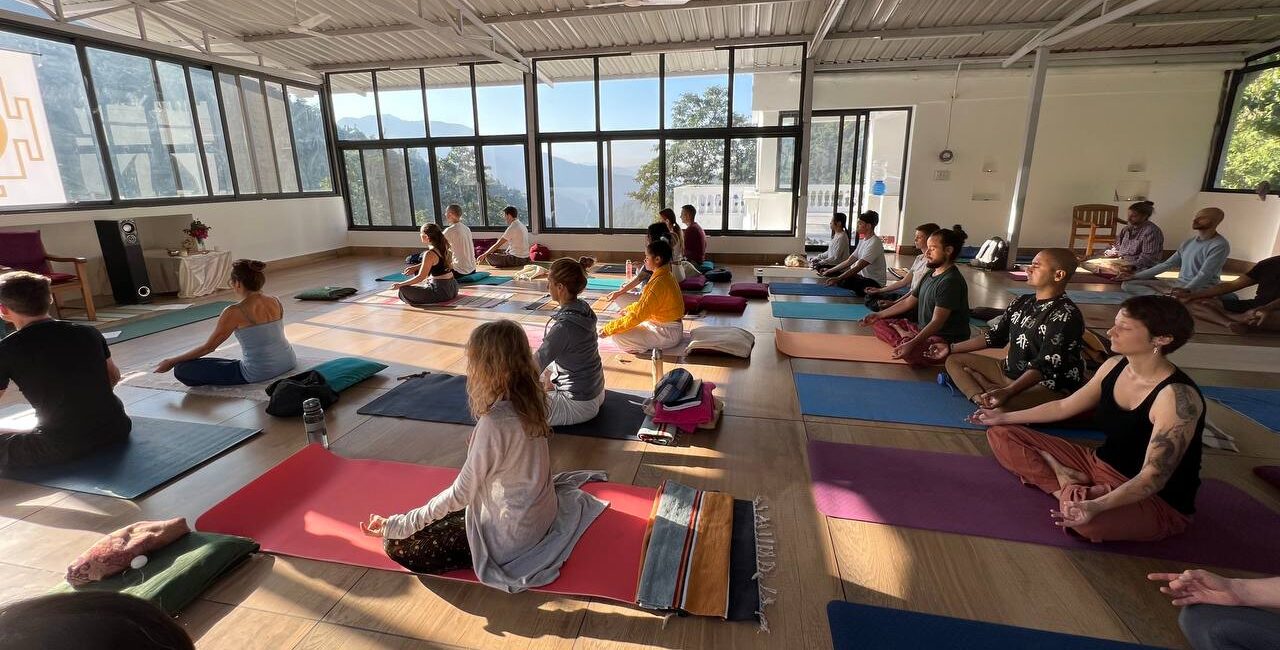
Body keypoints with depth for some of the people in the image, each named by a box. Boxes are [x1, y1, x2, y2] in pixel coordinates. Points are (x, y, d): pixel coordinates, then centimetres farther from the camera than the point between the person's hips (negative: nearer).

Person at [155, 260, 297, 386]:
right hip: (288, 363, 8)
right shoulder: (276, 302, 0)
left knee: (181, 369, 0)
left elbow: (208, 347, -7)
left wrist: (171, 361, 7)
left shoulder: (234, 312, -16)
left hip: (258, 374, -8)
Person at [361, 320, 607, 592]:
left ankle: (493, 557, 2)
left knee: (398, 546, -3)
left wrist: (396, 526, -14)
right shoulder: (530, 400, -10)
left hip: (511, 535, -8)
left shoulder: (494, 423, -32)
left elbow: (460, 495, -22)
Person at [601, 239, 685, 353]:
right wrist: (629, 309, 18)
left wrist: (608, 329, -19)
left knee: (618, 337, -16)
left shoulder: (659, 283, -25)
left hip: (667, 333, -10)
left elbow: (638, 315, -25)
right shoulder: (665, 276, 6)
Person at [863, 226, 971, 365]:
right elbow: (909, 301, 18)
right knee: (881, 322, 8)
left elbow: (937, 322, -27)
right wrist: (879, 315, 16)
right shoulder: (930, 274, 10)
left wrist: (911, 344, -38)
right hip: (924, 330, 9)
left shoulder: (951, 281, -20)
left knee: (910, 352, -40)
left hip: (947, 340, -9)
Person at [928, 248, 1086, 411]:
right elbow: (996, 336, 12)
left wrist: (1007, 392, -40)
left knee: (1001, 405, -40)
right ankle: (982, 401, -22)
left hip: (1051, 386, -9)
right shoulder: (1021, 303, 6)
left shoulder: (1065, 316, -20)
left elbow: (1044, 366, -27)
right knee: (954, 360, 1)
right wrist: (951, 348, 11)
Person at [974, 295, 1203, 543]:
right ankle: (1069, 490, -14)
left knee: (1088, 520, -43)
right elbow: (1064, 406, 12)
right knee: (1002, 435, -2)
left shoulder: (1178, 397, -25)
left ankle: (1078, 496, -11)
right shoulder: (1114, 366, -3)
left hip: (1158, 501, -7)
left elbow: (1153, 477, -28)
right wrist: (1005, 417, 17)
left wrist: (1097, 506, -45)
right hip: (1100, 465, 8)